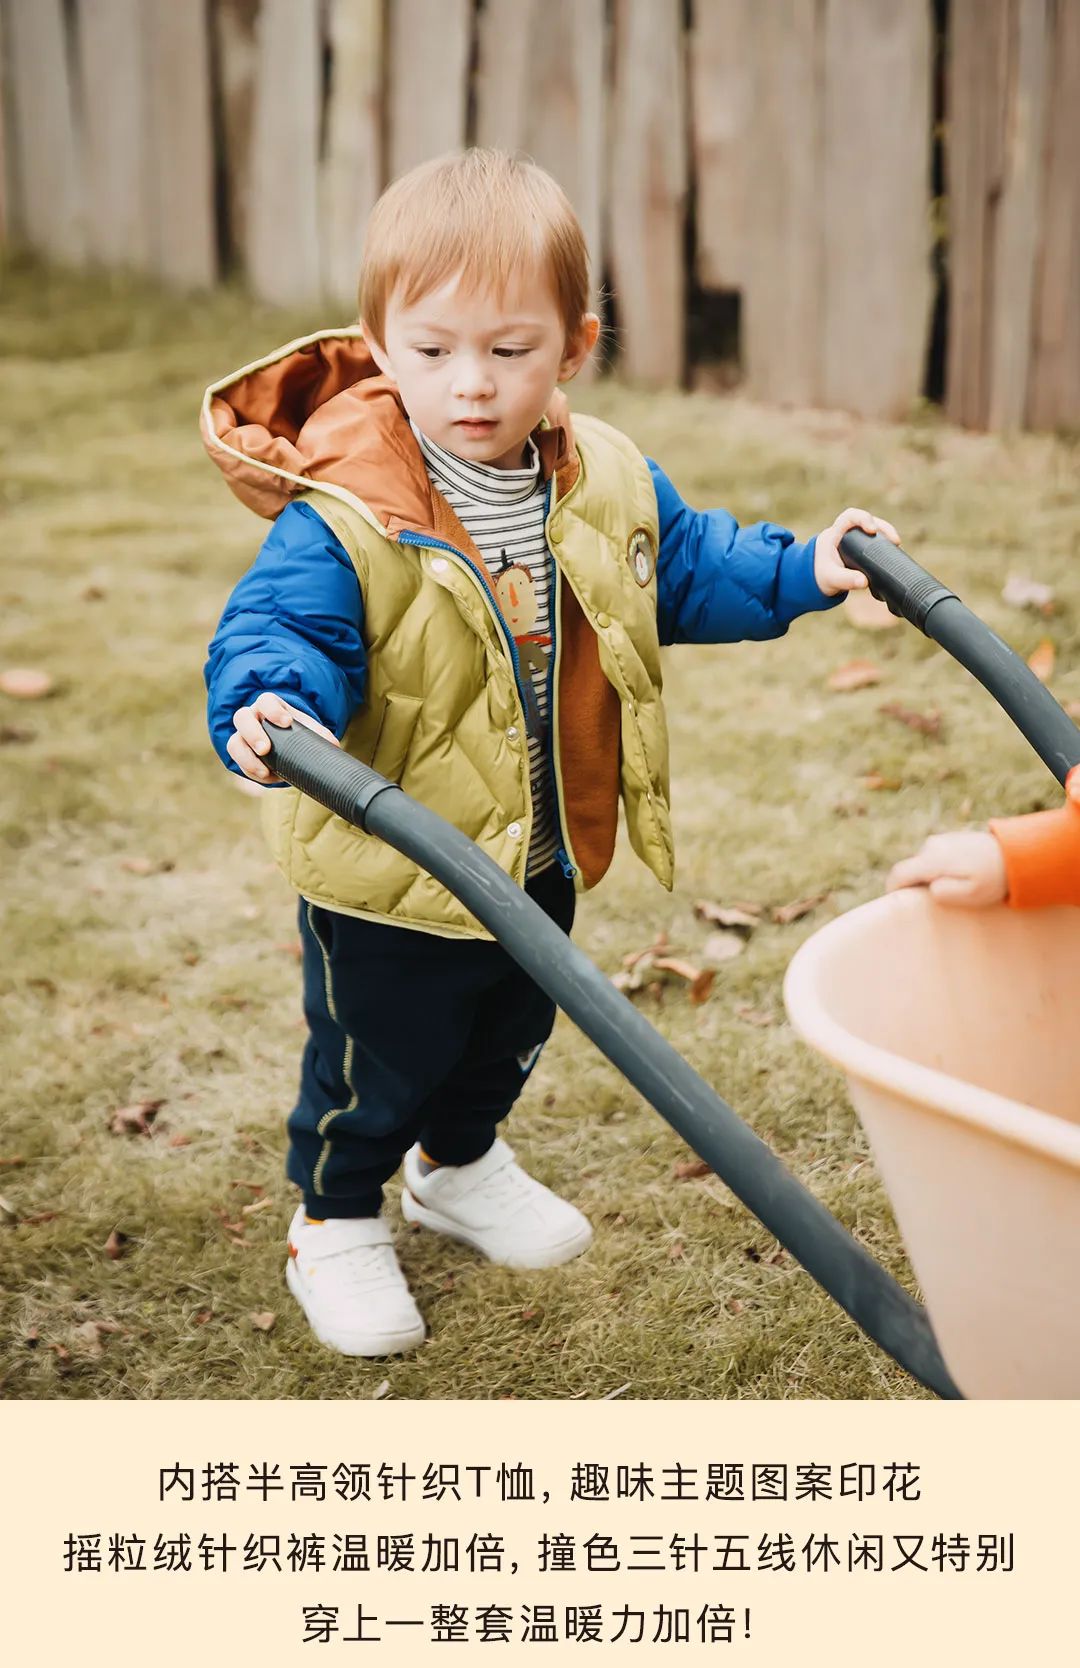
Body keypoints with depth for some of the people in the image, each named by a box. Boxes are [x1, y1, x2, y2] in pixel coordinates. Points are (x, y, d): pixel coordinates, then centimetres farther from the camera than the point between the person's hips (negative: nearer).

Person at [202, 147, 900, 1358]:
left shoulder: (609, 483, -5)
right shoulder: (343, 519, -25)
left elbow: (686, 569, 9)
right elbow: (277, 626, -30)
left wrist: (803, 571, 0)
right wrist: (270, 706, -51)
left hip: (544, 851, 6)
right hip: (389, 868, -6)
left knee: (508, 1036, 27)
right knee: (373, 1066, 12)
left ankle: (460, 1167, 56)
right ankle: (334, 1225, 38)